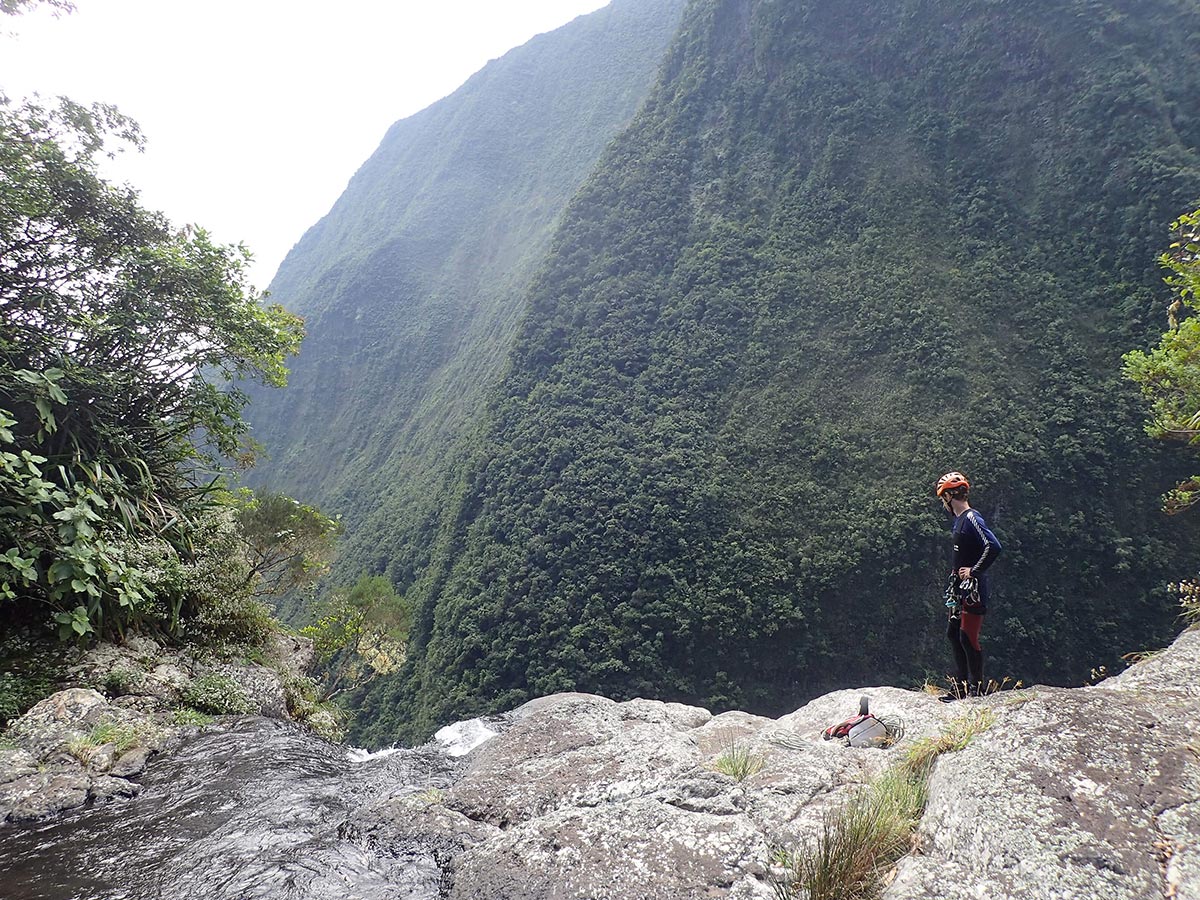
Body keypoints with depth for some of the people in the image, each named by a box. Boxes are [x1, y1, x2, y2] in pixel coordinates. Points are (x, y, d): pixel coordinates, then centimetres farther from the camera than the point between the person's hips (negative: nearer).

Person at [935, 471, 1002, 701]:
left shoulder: (972, 518, -16)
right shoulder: (959, 520, 13)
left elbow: (993, 547, -26)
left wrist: (974, 571, -21)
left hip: (973, 589, -10)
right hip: (960, 587, 10)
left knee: (968, 637, -6)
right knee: (953, 633, 13)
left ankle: (977, 688, 4)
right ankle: (962, 684, 22)